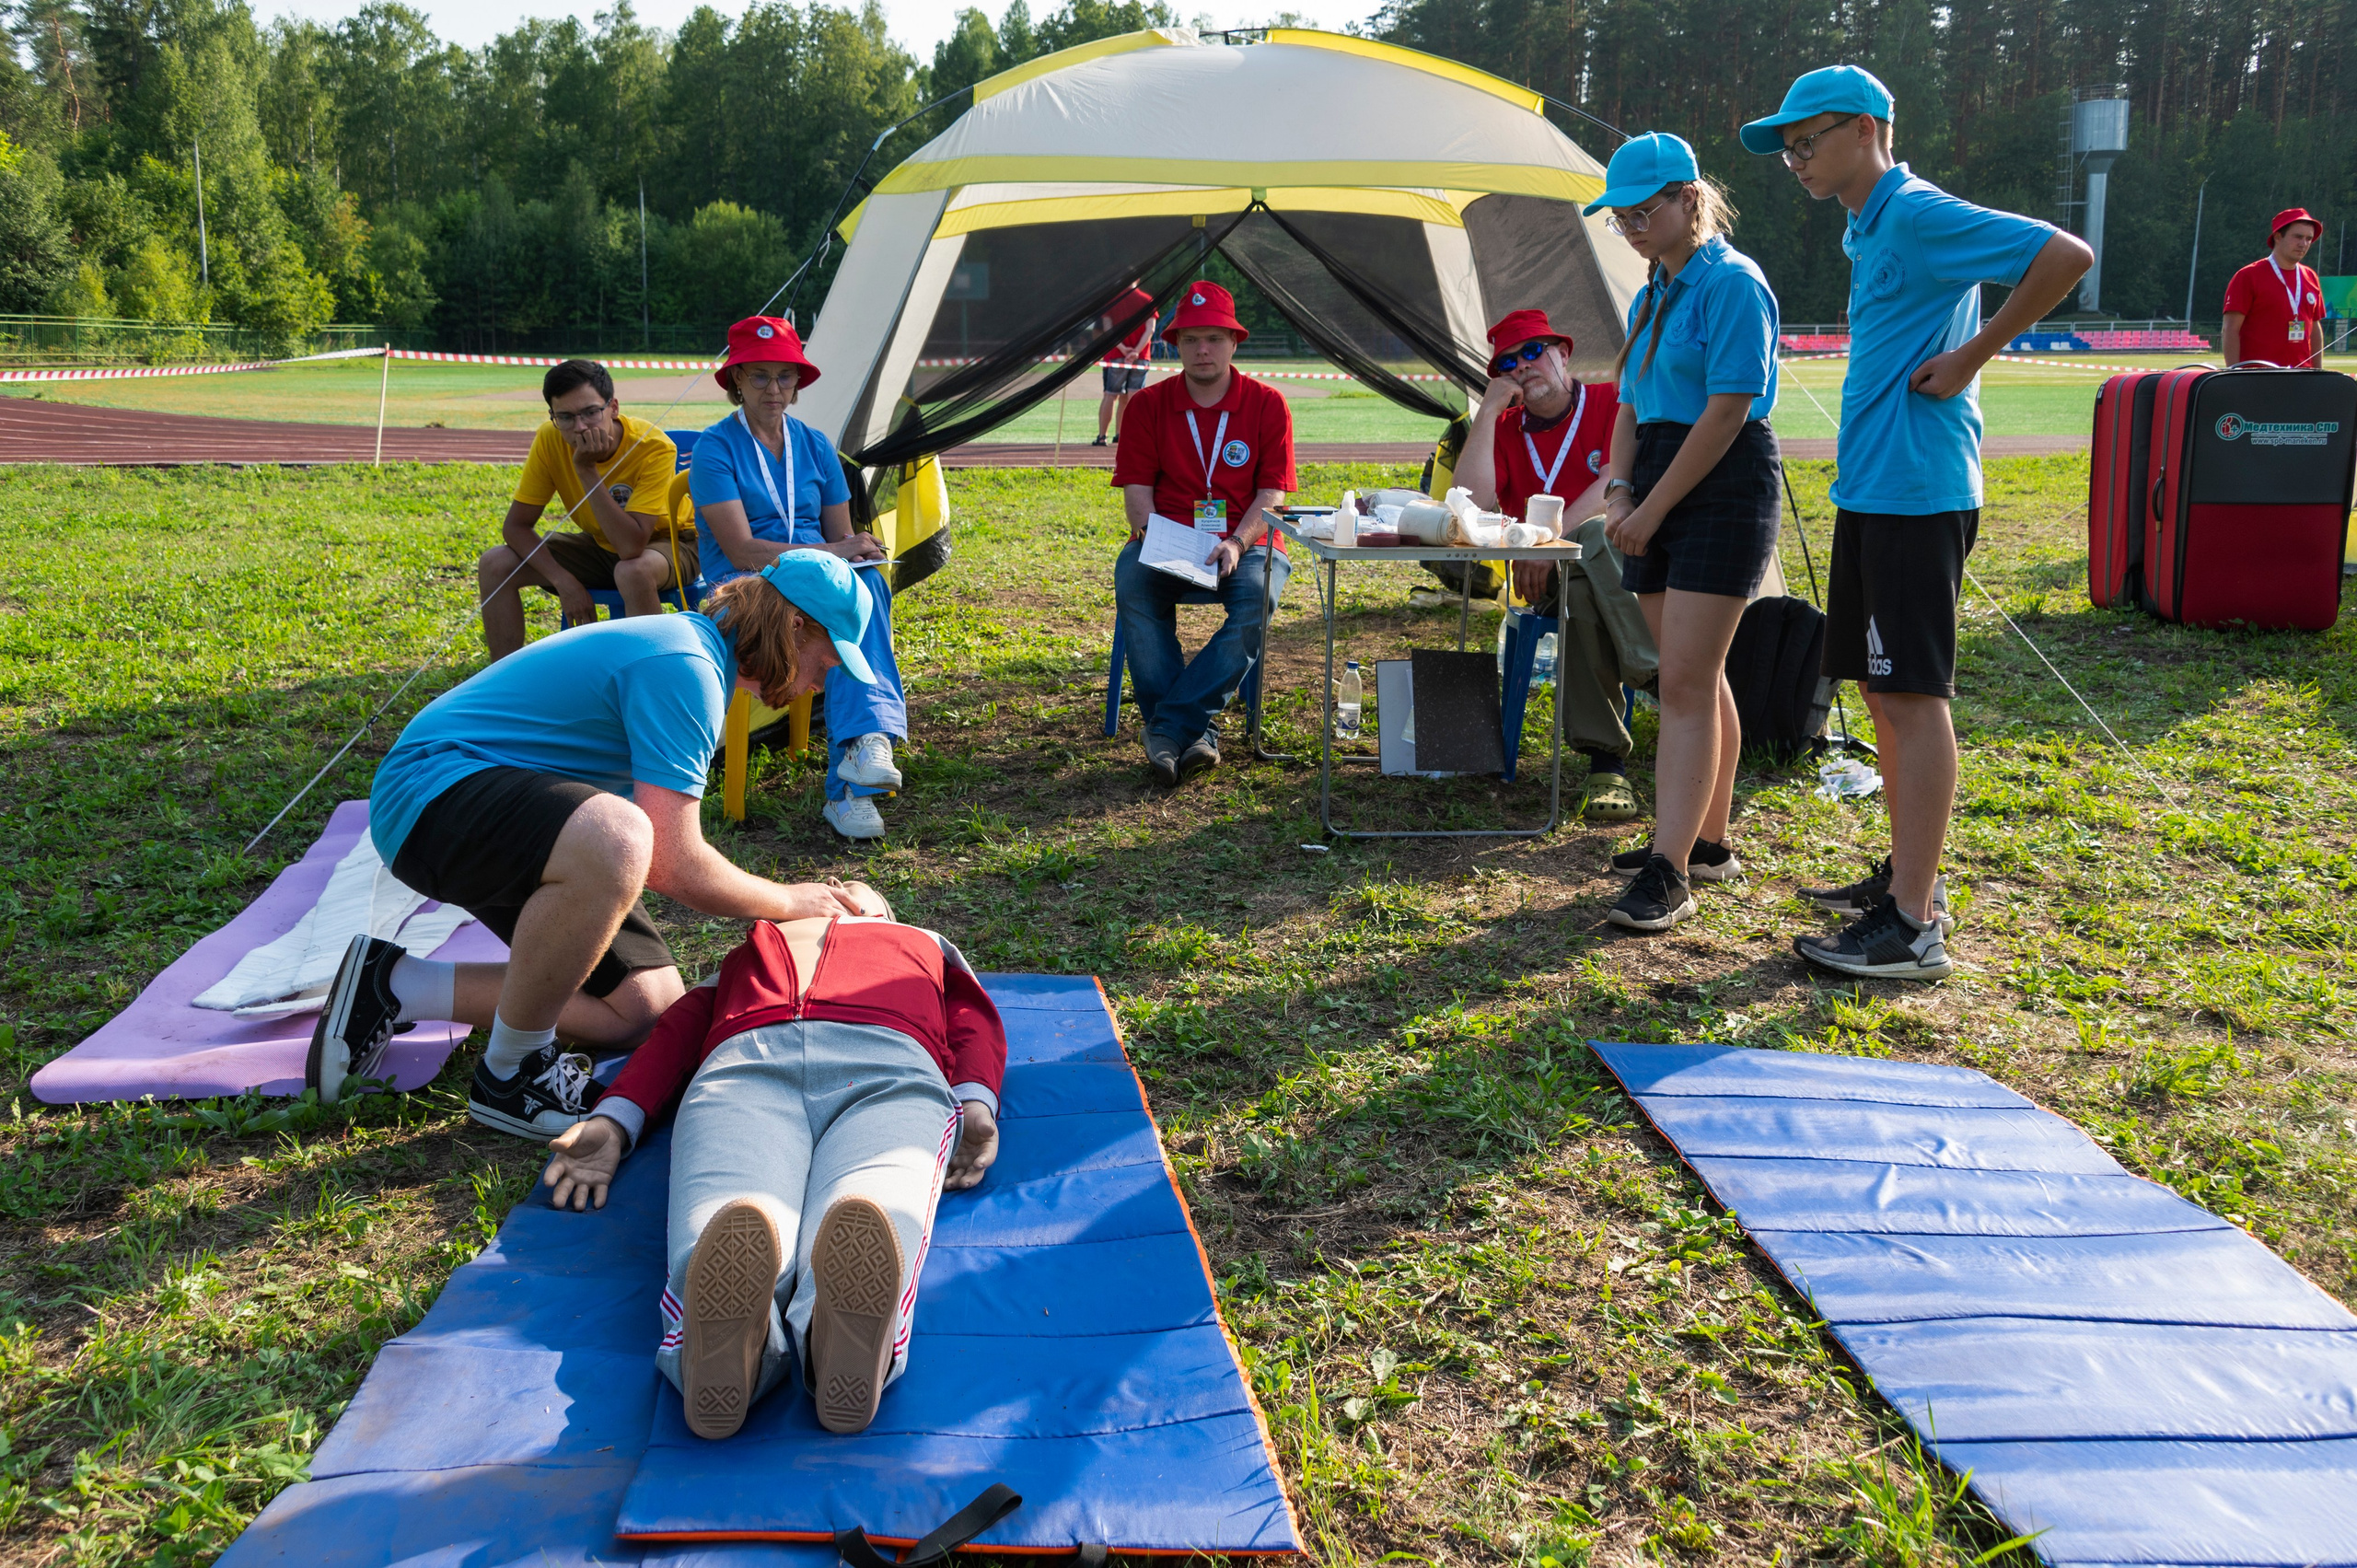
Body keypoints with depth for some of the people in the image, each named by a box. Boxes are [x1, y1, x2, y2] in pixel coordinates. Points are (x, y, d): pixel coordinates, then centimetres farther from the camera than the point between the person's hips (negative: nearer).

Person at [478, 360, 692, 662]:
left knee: (633, 571, -40)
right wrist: (563, 580, -25)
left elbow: (631, 546, -37)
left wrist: (587, 469, -38)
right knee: (495, 565, -12)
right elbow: (516, 526, -11)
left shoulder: (654, 448, -30)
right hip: (601, 544, 5)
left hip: (668, 542, -5)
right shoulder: (550, 440, -17)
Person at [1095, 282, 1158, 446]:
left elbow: (1108, 328, -6)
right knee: (1134, 397, 0)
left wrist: (1122, 348, -13)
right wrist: (1137, 351, -14)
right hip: (1141, 357, 0)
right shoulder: (1148, 300, 4)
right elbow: (1150, 329, -6)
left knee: (1111, 396, 4)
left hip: (1116, 355, 0)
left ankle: (1101, 437, 5)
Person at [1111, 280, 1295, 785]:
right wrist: (1155, 541, -19)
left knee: (1257, 596, -35)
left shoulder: (1267, 404, 2)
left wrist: (1237, 542, -21)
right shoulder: (1148, 405, 5)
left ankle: (1168, 728, -37)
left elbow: (1272, 493, -3)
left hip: (1245, 540, -1)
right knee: (1132, 584, -33)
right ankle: (1195, 734, -34)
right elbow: (1136, 488, 1)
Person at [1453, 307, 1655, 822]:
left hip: (1625, 559, -2)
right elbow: (1471, 505, -4)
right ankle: (1606, 759, -36)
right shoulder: (1504, 430, 15)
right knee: (1580, 586, -35)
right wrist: (1488, 411, -3)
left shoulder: (1615, 403, 5)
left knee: (1592, 537, -37)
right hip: (1552, 574, 2)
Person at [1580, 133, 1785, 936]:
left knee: (1685, 683, -13)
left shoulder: (1731, 282, -10)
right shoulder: (1652, 295, 17)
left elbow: (1726, 411, -17)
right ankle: (1708, 841, 23)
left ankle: (1669, 874, -14)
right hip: (1658, 497, 9)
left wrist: (1653, 509, -15)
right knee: (1698, 678, 13)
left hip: (1723, 489, -9)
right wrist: (1619, 491, 0)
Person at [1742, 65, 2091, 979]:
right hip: (1870, 490, 10)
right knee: (1880, 689, 15)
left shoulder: (1919, 216, -13)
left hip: (1916, 492, -10)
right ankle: (1907, 874, 26)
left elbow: (2065, 256, -20)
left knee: (1914, 696, -9)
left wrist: (1972, 357, -15)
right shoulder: (1865, 231, 17)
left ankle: (1913, 925, -6)